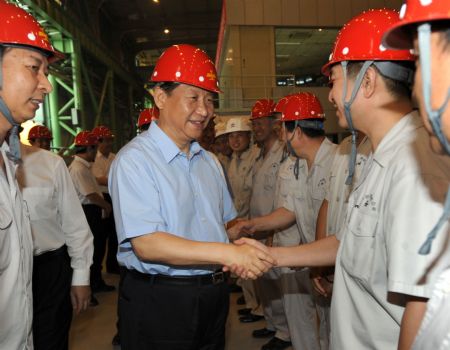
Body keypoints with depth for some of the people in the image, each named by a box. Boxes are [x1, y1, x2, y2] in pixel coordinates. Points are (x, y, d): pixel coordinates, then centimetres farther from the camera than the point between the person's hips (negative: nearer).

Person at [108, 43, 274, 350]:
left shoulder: (209, 161, 9)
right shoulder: (134, 160, -15)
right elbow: (146, 244, -23)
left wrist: (243, 250, -5)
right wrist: (227, 253, -29)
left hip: (214, 298, 7)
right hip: (158, 302, -6)